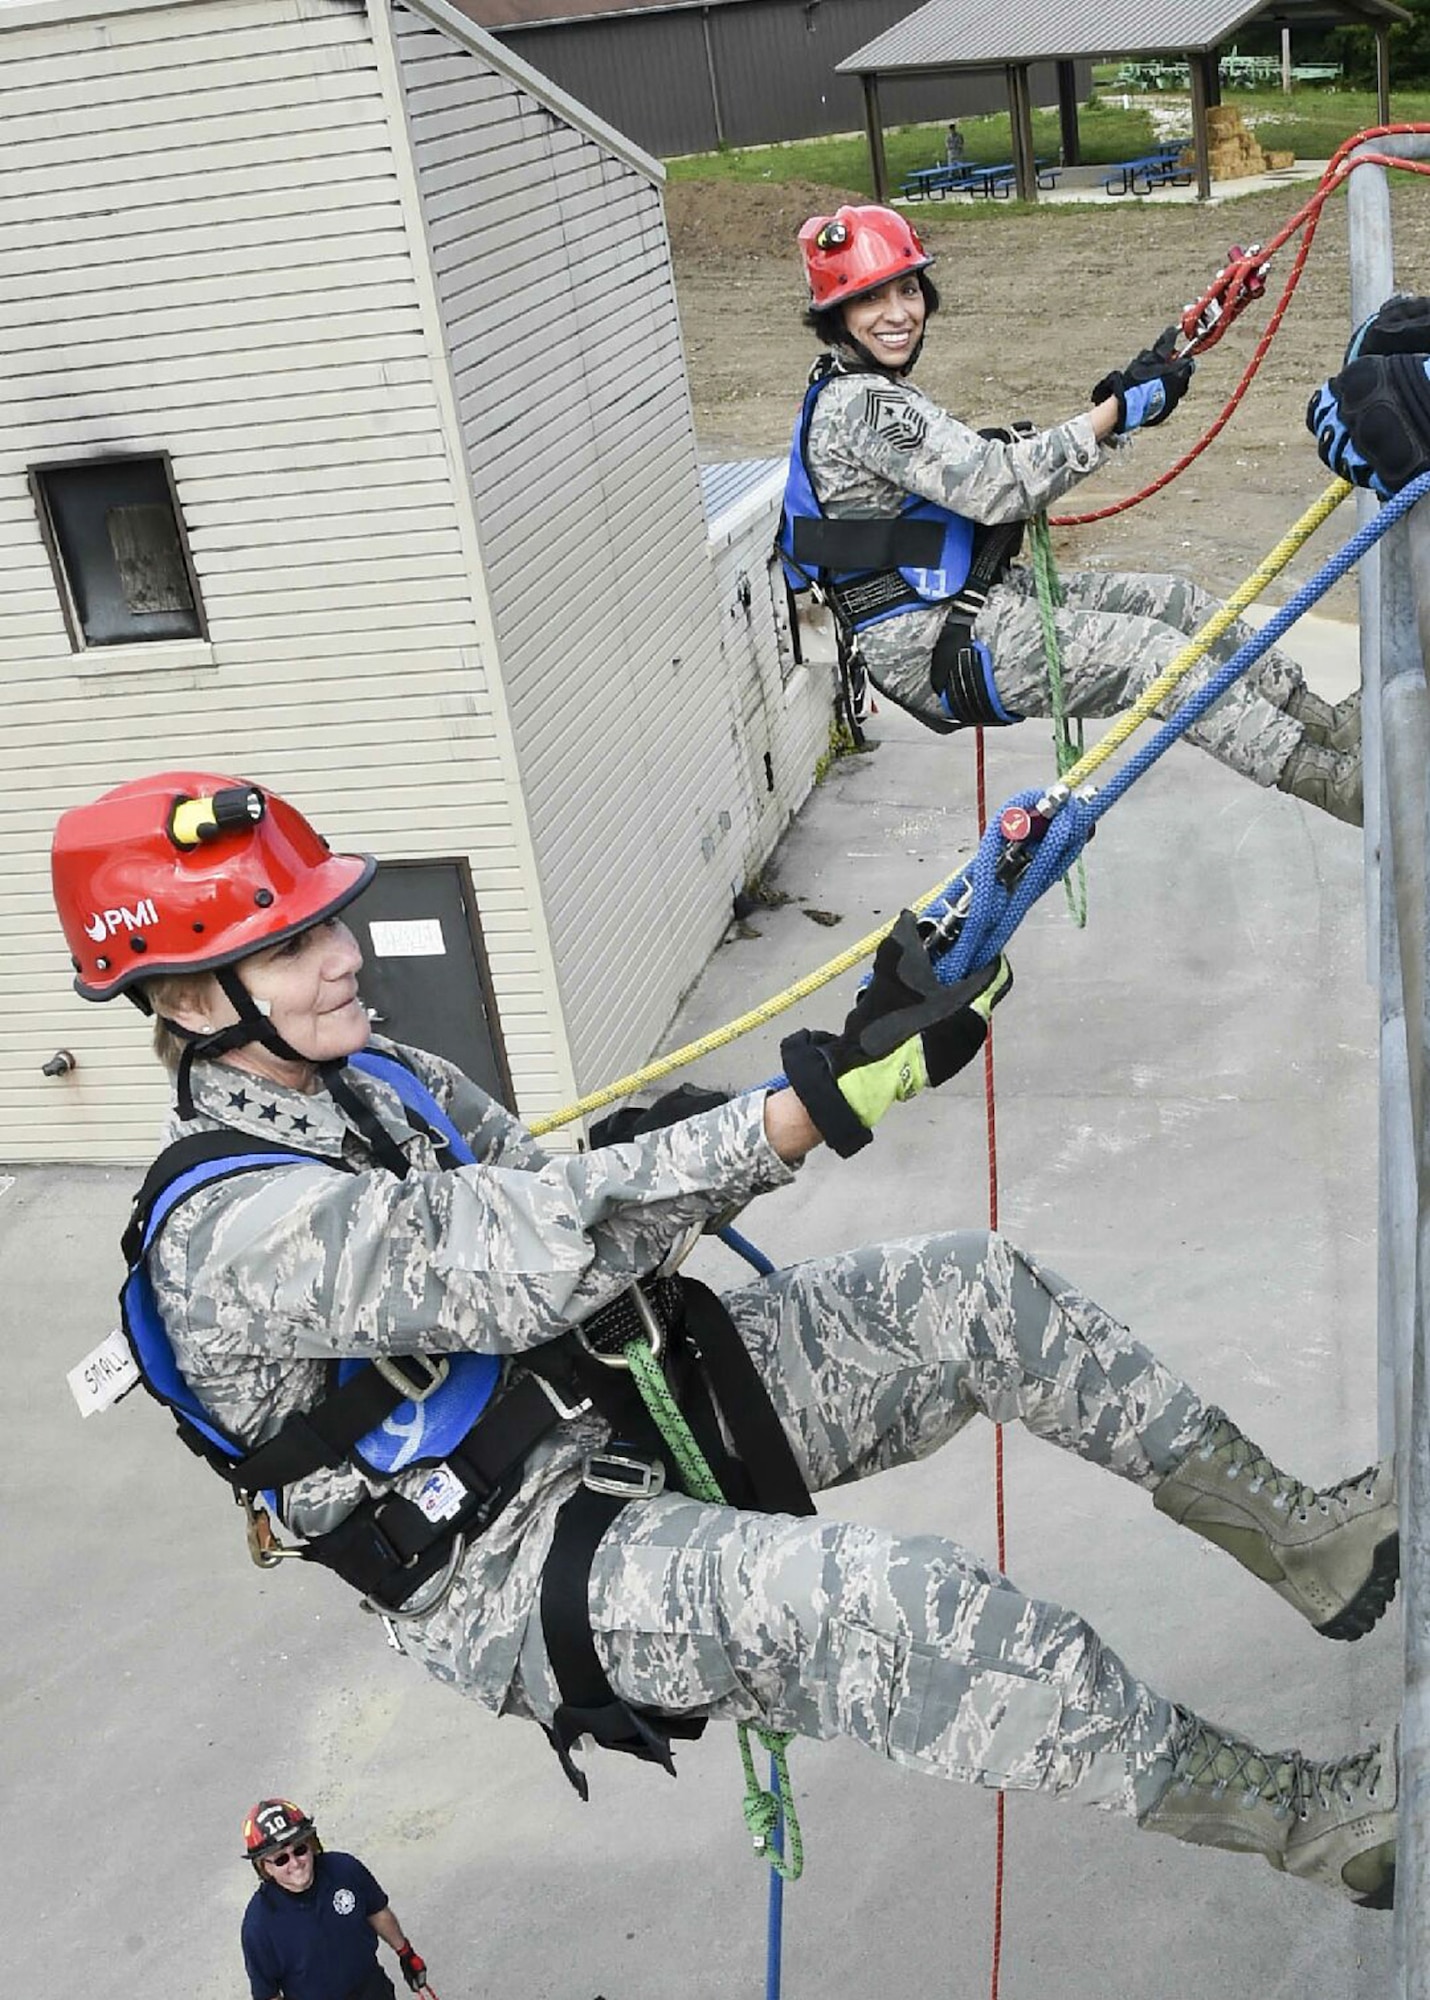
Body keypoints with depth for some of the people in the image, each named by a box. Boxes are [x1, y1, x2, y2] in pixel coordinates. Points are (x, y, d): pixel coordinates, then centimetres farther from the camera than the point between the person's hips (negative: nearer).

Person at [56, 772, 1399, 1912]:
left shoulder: (378, 1081, 3)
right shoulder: (232, 1230, -24)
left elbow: (563, 1217, 3)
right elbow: (537, 1258, -34)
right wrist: (824, 1100, -36)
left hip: (628, 1405, 9)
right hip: (517, 1575, -8)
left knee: (973, 1288, -3)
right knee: (886, 1600, -32)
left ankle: (1299, 1538, 8)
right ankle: (1321, 1825, -14)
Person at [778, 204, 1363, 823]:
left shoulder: (871, 392, 15)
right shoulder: (862, 406, -18)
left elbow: (973, 470, 14)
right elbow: (994, 489, -24)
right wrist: (1118, 413, -22)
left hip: (971, 601, 10)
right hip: (932, 649, -10)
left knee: (1175, 601, 5)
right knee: (1149, 651, -17)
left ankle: (1327, 724, 13)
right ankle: (1333, 780, -11)